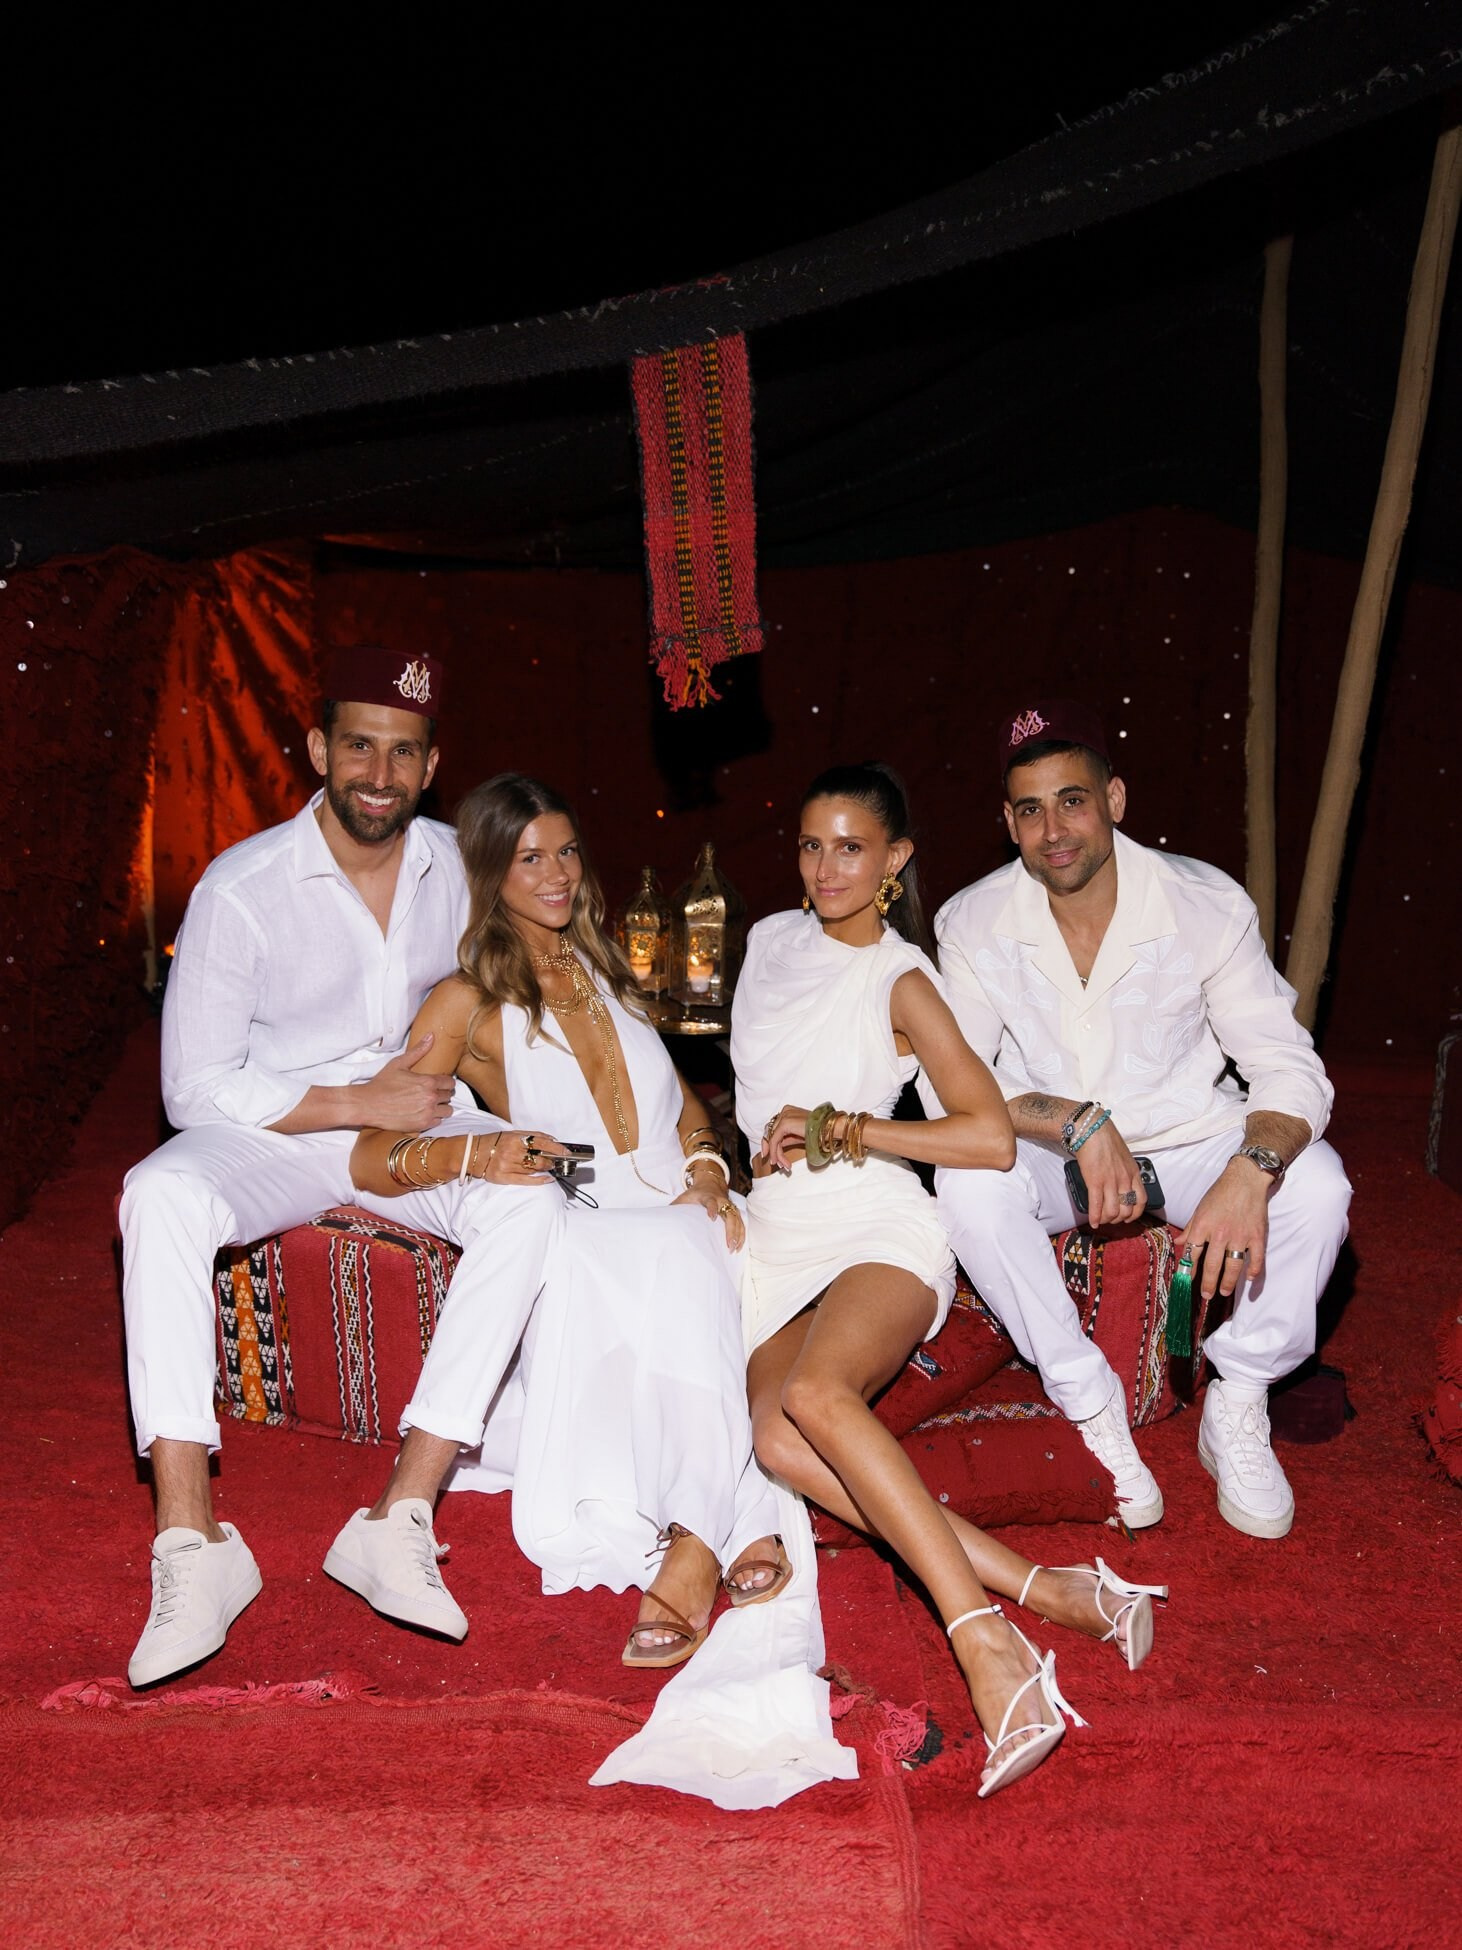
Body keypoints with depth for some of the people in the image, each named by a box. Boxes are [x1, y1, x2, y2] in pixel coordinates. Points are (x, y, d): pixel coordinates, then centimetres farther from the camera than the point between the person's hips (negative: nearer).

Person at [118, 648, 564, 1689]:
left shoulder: (456, 864, 0)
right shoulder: (241, 888, -13)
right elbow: (197, 1089, -13)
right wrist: (361, 1103, -19)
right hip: (267, 1135, -3)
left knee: (531, 1203, -28)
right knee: (160, 1199, -35)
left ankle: (402, 1520, -29)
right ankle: (192, 1544, -33)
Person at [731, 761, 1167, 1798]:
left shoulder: (901, 981, -1)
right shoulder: (773, 939, 15)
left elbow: (993, 1139, -10)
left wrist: (837, 1130, -8)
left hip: (878, 1226, -5)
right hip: (778, 1236, 5)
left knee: (814, 1394, -36)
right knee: (774, 1435, -26)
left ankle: (988, 1646, -41)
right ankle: (1043, 1590, -27)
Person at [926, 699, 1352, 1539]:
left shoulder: (1208, 905, -15)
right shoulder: (973, 924, -12)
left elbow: (1289, 1068, -17)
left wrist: (1251, 1170, -39)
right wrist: (1076, 1121, -31)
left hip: (1189, 1142, 0)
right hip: (1051, 1157, 1)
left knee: (1314, 1180, -28)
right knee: (968, 1182, -31)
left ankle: (1238, 1408, -6)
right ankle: (1092, 1407, -14)